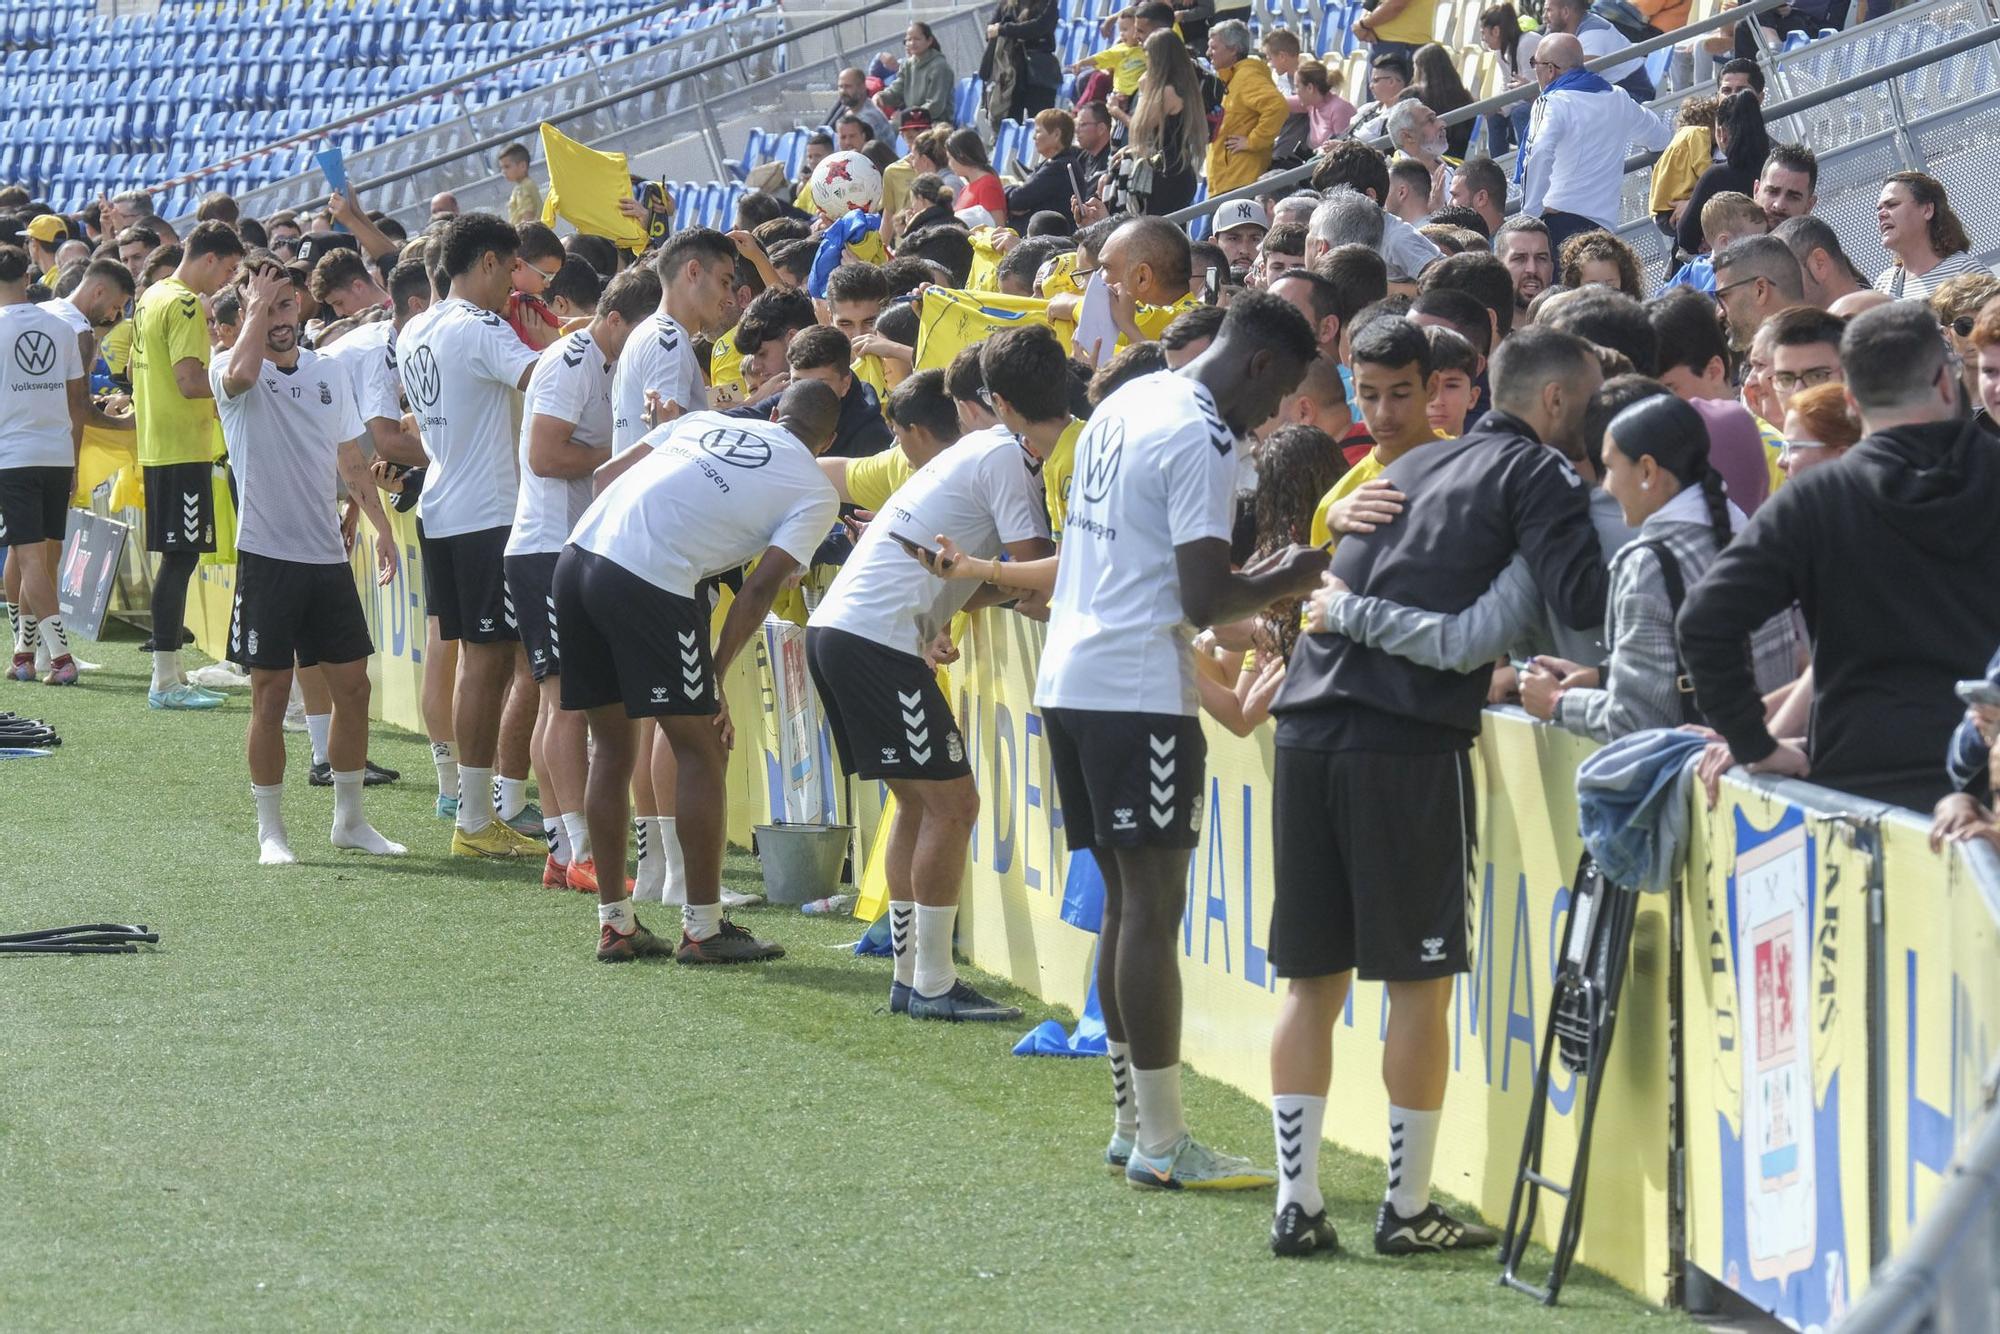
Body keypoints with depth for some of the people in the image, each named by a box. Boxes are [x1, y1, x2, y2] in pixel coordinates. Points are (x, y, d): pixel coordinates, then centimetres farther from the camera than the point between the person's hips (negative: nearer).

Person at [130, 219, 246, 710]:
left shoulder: (152, 298, 15)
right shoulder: (184, 305, -14)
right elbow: (190, 380, -23)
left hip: (156, 444, 10)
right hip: (183, 449, -10)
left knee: (176, 558, 13)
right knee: (180, 558, -7)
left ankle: (169, 676, 16)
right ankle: (166, 681, -7)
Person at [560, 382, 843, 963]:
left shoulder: (708, 422, 25)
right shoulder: (815, 493, 10)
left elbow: (607, 474, 22)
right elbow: (759, 588, 0)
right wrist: (716, 678, 5)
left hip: (578, 556, 6)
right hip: (651, 583, -6)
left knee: (612, 748, 17)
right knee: (701, 752, 7)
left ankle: (614, 923, 22)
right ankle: (703, 928, 10)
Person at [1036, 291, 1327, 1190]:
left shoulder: (1126, 405, 16)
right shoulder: (1202, 441, -13)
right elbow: (1203, 601, -17)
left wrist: (1255, 580, 18)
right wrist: (1285, 582, 0)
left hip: (1069, 675, 9)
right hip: (1138, 689, -9)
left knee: (1126, 896, 15)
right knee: (1153, 902, -7)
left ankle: (1131, 1122, 19)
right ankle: (1161, 1146, -7)